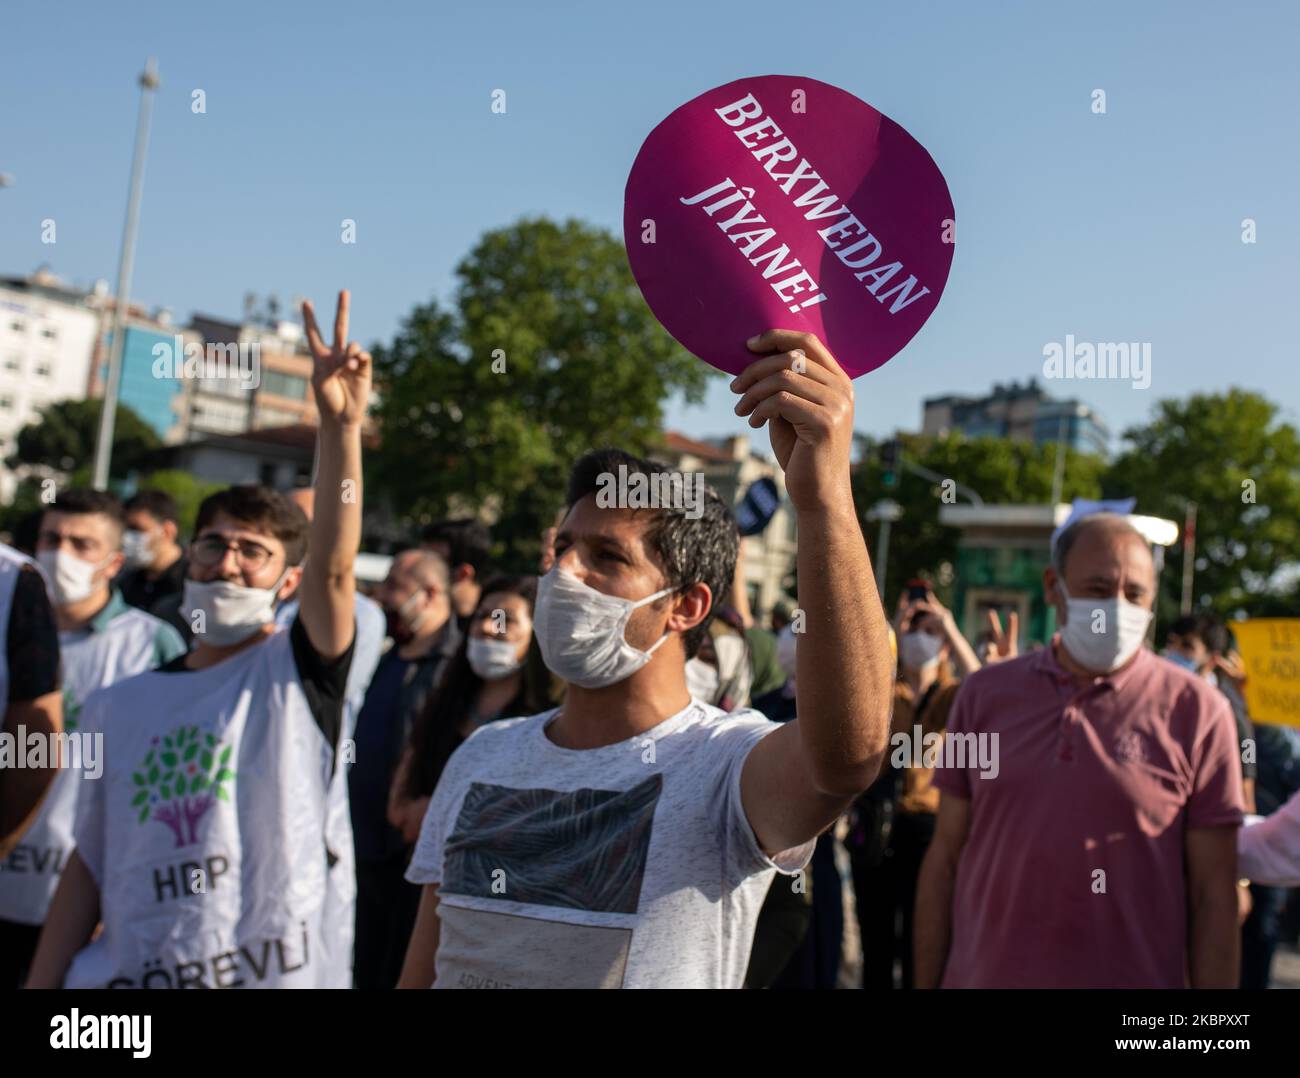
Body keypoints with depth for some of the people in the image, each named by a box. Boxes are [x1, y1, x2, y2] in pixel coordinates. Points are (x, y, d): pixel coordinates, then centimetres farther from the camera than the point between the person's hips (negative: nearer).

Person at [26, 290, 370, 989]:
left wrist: (340, 426, -36)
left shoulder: (296, 675, -5)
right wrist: (41, 984, 5)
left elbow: (333, 567, -24)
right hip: (127, 973, 4)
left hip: (279, 972, -3)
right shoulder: (118, 706, 7)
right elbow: (90, 863, 10)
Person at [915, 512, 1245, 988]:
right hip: (980, 974, 2)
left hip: (1129, 976, -2)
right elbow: (945, 859, 3)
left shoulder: (1197, 711, -7)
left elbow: (1214, 895, -5)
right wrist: (925, 982, 2)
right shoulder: (984, 694, 0)